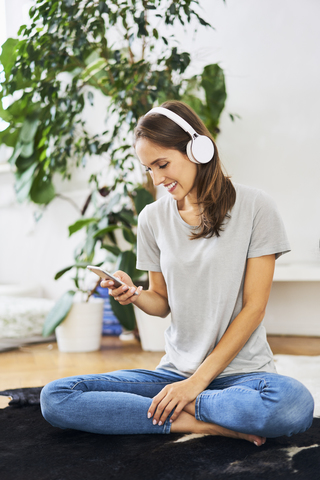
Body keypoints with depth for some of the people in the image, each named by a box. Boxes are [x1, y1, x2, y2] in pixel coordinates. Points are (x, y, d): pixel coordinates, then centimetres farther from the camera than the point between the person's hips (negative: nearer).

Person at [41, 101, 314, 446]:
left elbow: (254, 306, -7)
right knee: (55, 398, -16)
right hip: (176, 370, 3)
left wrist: (198, 381, -11)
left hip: (241, 370, -3)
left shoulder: (254, 207, -5)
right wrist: (135, 295, -12)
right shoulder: (153, 218, 6)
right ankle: (196, 422, -16)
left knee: (294, 403, -38)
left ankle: (177, 410, -15)